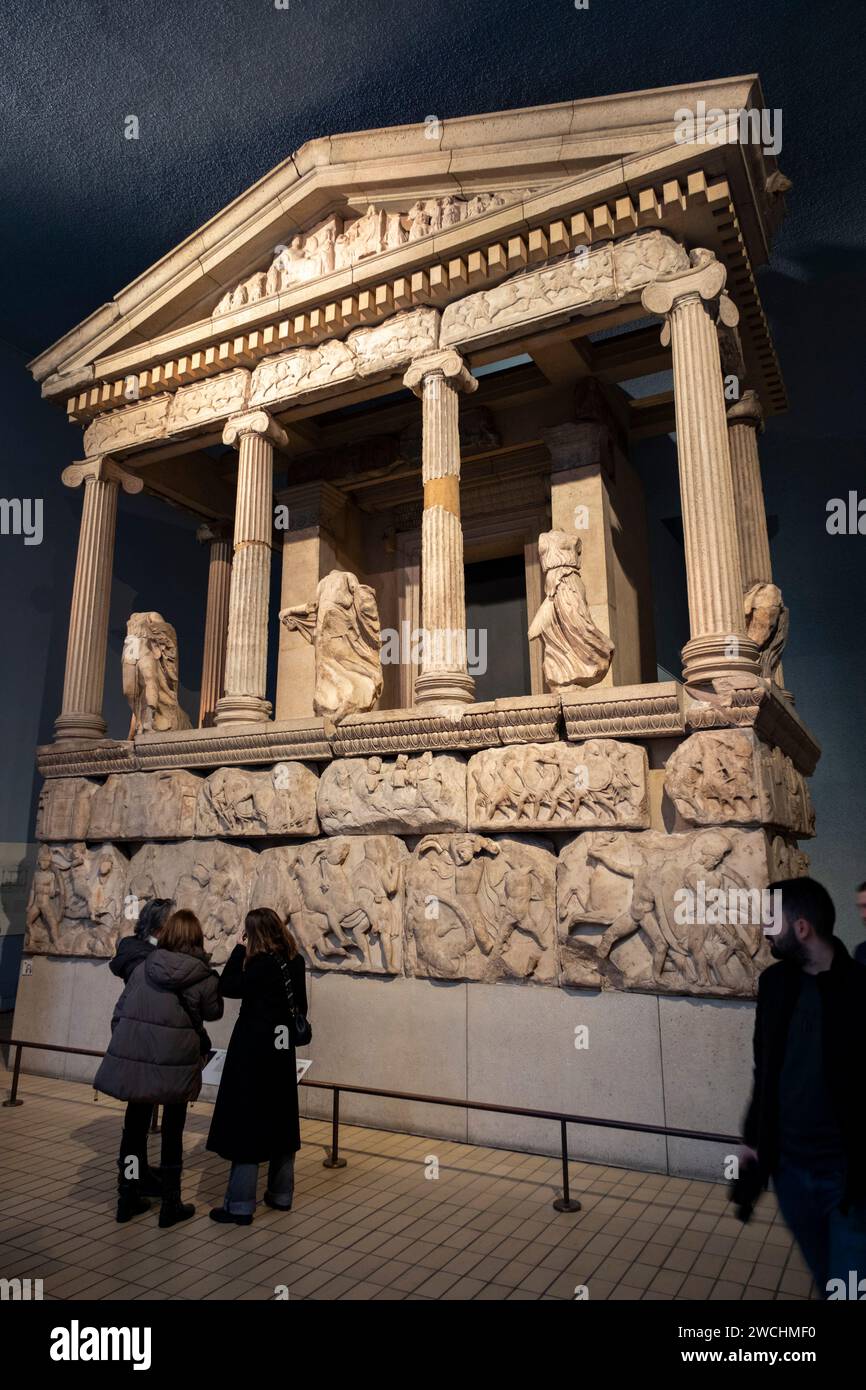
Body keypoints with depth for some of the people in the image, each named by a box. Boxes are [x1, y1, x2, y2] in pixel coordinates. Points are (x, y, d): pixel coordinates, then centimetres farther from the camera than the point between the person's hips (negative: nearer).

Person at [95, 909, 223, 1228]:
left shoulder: (143, 968, 1)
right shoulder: (203, 977, -9)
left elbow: (119, 1012, 6)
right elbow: (213, 1012, 6)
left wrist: (122, 1044, 17)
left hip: (132, 1057, 3)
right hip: (174, 1063, -3)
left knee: (134, 1126, 18)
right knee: (172, 1131, 12)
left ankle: (128, 1198, 30)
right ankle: (170, 1206, 22)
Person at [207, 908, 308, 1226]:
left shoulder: (261, 962, -19)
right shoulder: (295, 961, 2)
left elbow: (227, 987, -12)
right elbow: (300, 1006, 11)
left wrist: (240, 949, -9)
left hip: (253, 1051, -7)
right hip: (282, 1051, 7)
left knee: (246, 1121, 1)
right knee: (280, 1119, 15)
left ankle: (240, 1205, 6)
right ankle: (281, 1194, 26)